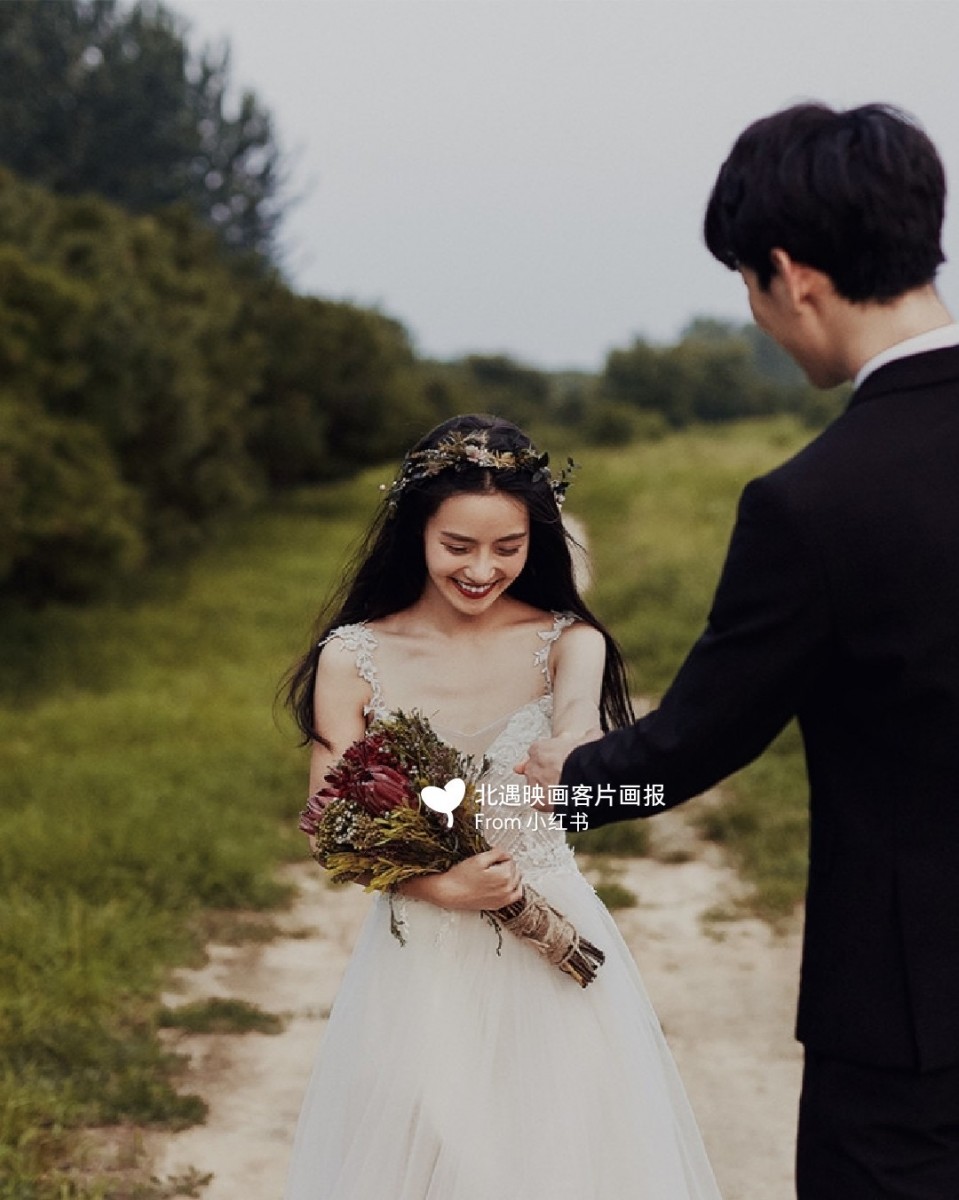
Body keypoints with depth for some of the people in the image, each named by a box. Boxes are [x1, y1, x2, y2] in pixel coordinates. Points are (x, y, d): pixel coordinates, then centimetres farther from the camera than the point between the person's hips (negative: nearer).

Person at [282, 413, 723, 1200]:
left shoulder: (566, 644, -5)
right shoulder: (353, 659, -5)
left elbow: (579, 744, -25)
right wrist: (433, 884, -23)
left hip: (551, 958, 0)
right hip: (419, 966, 0)